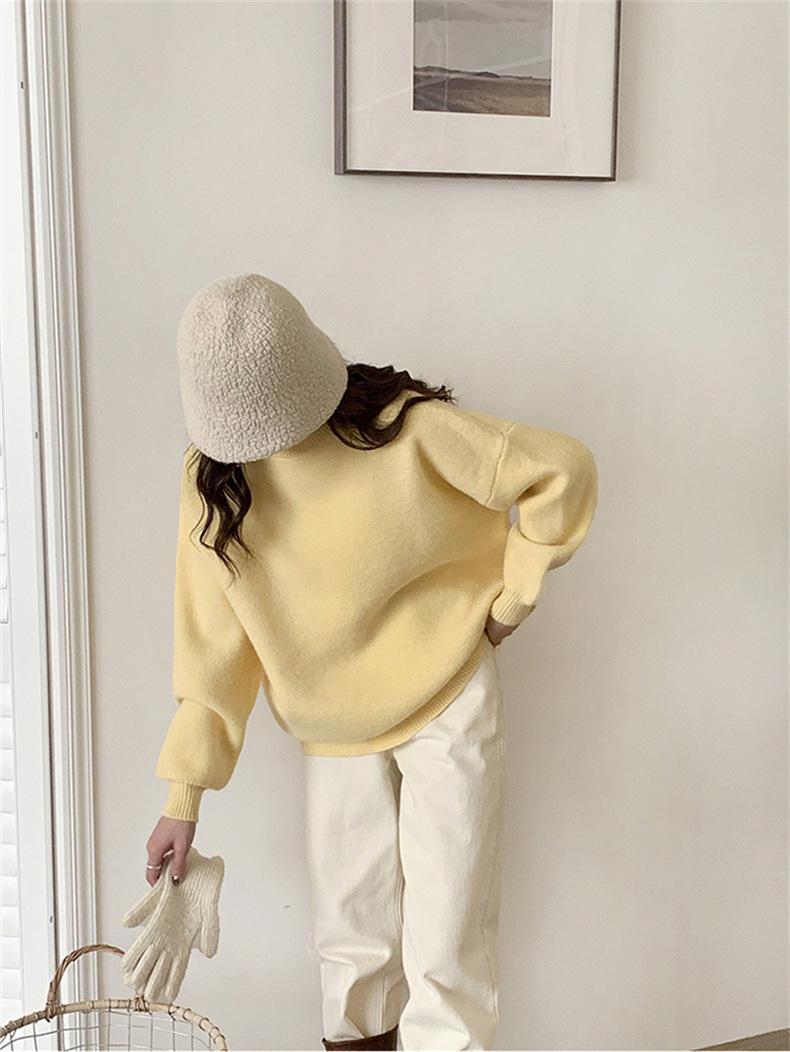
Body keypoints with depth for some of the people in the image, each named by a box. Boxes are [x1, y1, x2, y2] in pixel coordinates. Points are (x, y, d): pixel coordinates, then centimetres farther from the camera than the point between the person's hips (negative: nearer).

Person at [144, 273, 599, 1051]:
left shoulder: (404, 430, -21)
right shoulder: (213, 477, -9)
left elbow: (562, 469, -14)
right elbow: (212, 639, -7)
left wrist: (510, 598, -10)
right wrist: (184, 795, -7)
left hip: (446, 703, -3)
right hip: (333, 722, 4)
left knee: (446, 938, 3)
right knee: (348, 929, 13)